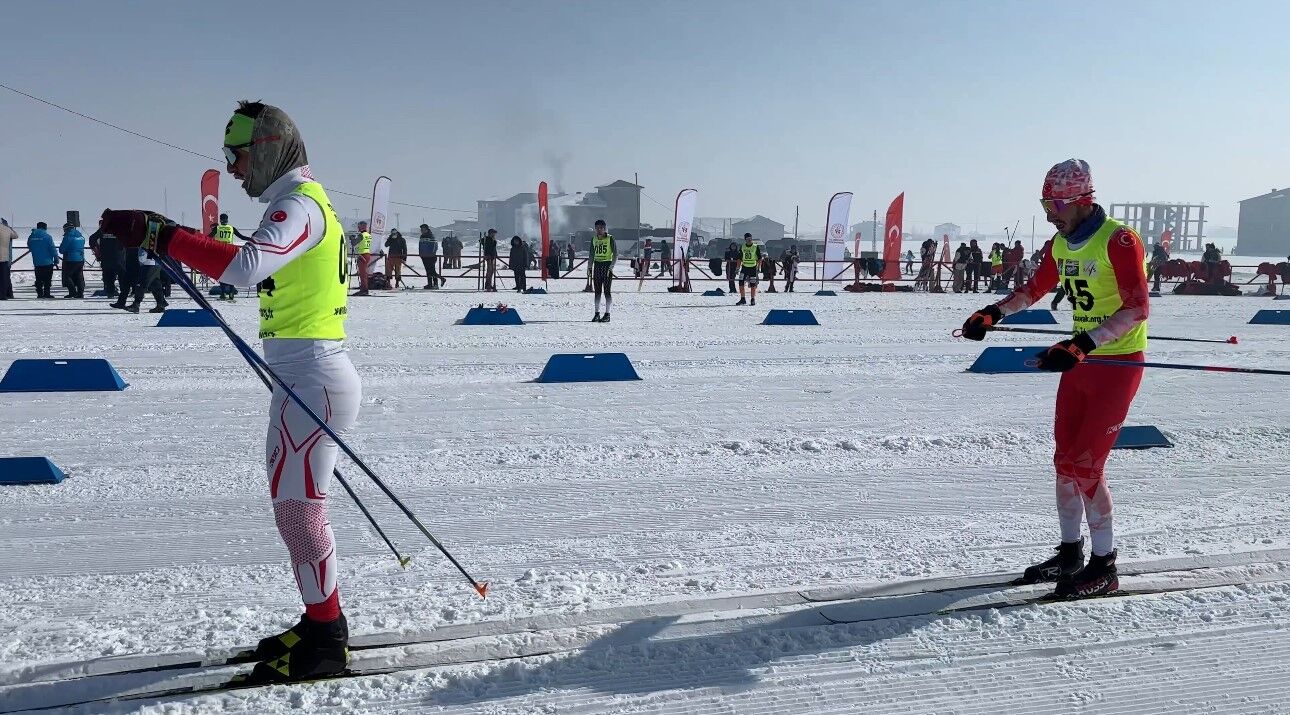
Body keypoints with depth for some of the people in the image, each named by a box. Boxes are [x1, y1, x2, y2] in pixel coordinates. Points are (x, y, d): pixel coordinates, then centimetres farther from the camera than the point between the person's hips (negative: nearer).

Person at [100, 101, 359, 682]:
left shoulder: (299, 205, -13)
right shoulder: (300, 203, 20)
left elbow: (245, 266, -30)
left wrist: (157, 234, -27)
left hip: (310, 377, -10)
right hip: (304, 376, 10)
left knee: (297, 506, -5)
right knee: (294, 503, 15)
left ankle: (325, 640, 4)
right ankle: (322, 624, 25)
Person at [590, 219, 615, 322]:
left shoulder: (610, 238, -5)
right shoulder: (594, 239, 10)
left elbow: (615, 254, -7)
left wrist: (611, 266, -16)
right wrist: (590, 267, 12)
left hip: (607, 264, -5)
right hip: (597, 265, 5)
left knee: (607, 290, -5)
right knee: (597, 291, 6)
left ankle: (607, 314, -1)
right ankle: (597, 314, 11)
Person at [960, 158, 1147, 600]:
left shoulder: (1118, 240, -18)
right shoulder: (1060, 244, 5)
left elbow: (1136, 308, -27)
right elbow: (1036, 289, 22)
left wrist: (1081, 344, -37)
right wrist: (993, 314, 11)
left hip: (1119, 363, -8)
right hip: (1080, 362, 8)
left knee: (1086, 465, -9)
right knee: (1065, 461, 9)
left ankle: (1104, 567, 4)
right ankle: (1070, 554, 23)